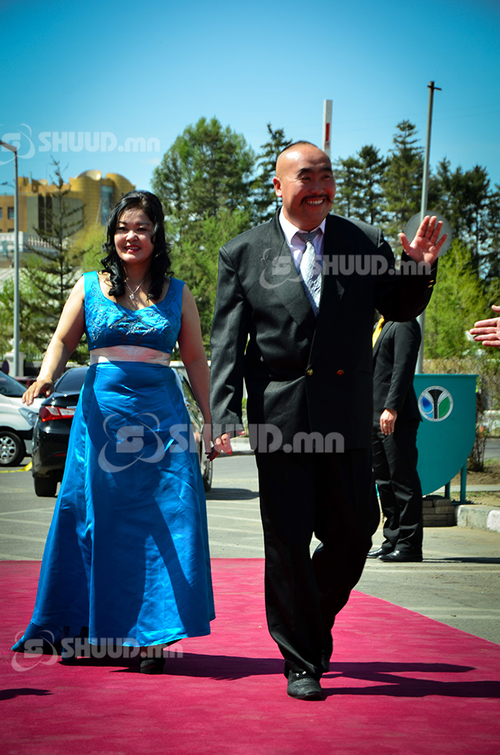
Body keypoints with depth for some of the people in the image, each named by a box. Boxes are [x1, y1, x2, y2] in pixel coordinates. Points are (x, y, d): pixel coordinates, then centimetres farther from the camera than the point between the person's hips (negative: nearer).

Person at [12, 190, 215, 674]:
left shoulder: (177, 294, 10)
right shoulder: (89, 287, 10)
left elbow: (195, 359, 11)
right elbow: (63, 341, 4)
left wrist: (210, 420, 6)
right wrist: (46, 379, -16)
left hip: (162, 415, 0)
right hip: (101, 413, 0)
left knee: (164, 520, -7)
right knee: (98, 520, 2)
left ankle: (151, 635, -2)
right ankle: (92, 629, 13)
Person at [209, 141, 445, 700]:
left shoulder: (364, 242, 7)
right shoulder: (243, 253, 3)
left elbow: (401, 308, 13)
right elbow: (228, 341, 0)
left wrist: (420, 268, -7)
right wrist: (224, 415, -9)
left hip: (347, 419, 2)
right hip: (280, 418, -2)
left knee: (354, 533, 6)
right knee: (287, 544, 2)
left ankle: (313, 619, 35)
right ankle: (300, 661, 15)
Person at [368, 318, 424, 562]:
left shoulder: (404, 324, -9)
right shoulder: (381, 326, 21)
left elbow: (403, 368, -18)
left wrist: (392, 408, -24)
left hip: (397, 417, -10)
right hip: (375, 415, 10)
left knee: (403, 480, -6)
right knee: (384, 480, 11)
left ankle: (409, 545, -3)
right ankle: (393, 540, 16)